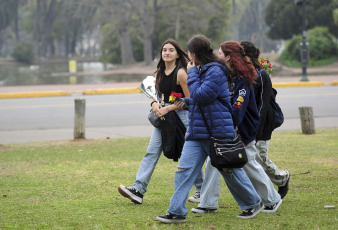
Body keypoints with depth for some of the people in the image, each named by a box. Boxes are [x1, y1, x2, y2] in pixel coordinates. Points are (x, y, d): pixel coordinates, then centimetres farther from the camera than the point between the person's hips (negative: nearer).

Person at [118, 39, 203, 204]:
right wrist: (155, 104, -6)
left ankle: (202, 189, 23)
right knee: (152, 152, -4)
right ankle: (138, 189, -10)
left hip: (181, 115, -7)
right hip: (164, 116, 7)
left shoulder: (180, 73, -13)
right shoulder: (159, 73, 8)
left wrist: (167, 109, -18)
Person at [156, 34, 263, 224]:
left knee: (229, 170, 5)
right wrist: (185, 101, 26)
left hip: (218, 130, -8)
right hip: (197, 131, 8)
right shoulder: (201, 70, 12)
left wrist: (192, 73, -14)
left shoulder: (215, 71, -16)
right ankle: (177, 212, 0)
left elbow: (201, 96, -22)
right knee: (184, 169, -2)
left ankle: (253, 203, 23)